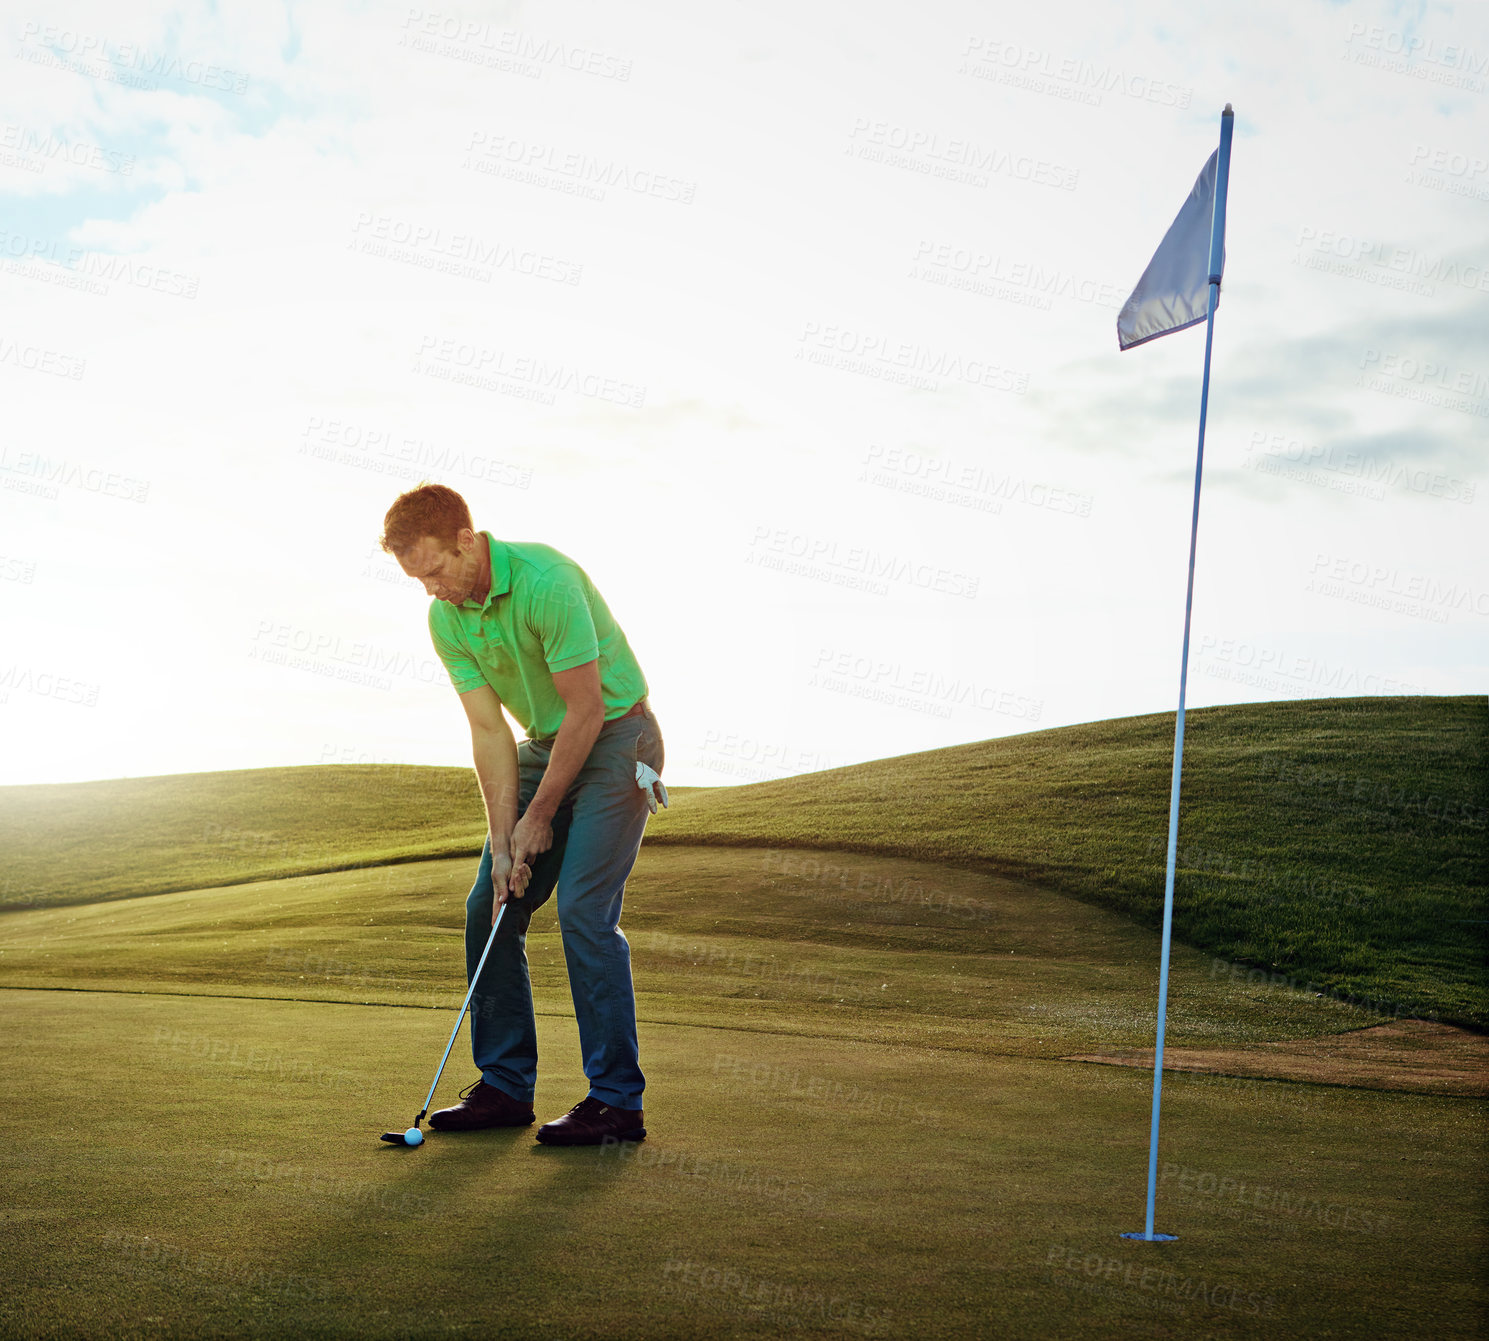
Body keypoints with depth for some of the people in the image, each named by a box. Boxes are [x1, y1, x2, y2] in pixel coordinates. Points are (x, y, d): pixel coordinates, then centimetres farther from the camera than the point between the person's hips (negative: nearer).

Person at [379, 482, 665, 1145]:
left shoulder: (545, 580, -27)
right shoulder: (445, 619, -4)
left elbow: (586, 711, -23)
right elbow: (489, 731, -5)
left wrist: (539, 817, -14)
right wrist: (502, 842, -12)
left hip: (615, 740, -7)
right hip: (545, 746, 8)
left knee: (584, 911, -17)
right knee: (490, 907, 3)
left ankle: (617, 1101, -11)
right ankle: (505, 1086, 12)